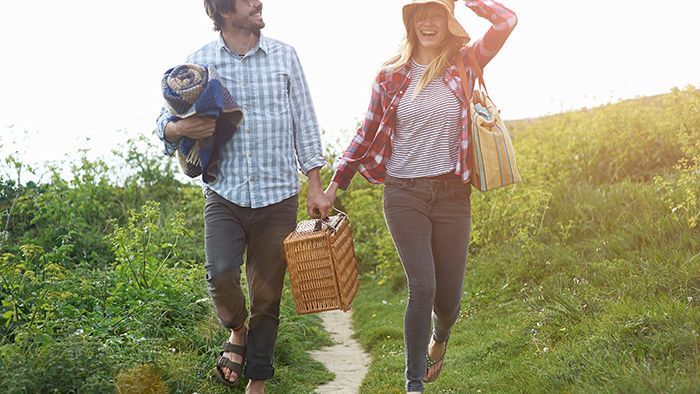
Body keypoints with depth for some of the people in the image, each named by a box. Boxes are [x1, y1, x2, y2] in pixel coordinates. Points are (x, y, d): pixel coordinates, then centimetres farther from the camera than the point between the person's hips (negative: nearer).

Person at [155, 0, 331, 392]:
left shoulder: (285, 56, 5)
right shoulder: (199, 62, 2)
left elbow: (304, 124, 8)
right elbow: (165, 122, 8)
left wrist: (316, 188, 3)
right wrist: (180, 128, -17)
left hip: (278, 197, 1)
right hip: (225, 194, -1)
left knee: (267, 295, 6)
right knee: (221, 274, -21)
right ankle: (237, 331, 13)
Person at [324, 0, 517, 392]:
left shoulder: (464, 65, 3)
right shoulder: (391, 75, 5)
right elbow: (368, 133, 12)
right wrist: (337, 183, 12)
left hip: (452, 194, 1)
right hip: (404, 194, 0)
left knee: (448, 297, 6)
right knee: (422, 287, -12)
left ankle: (440, 336, 44)